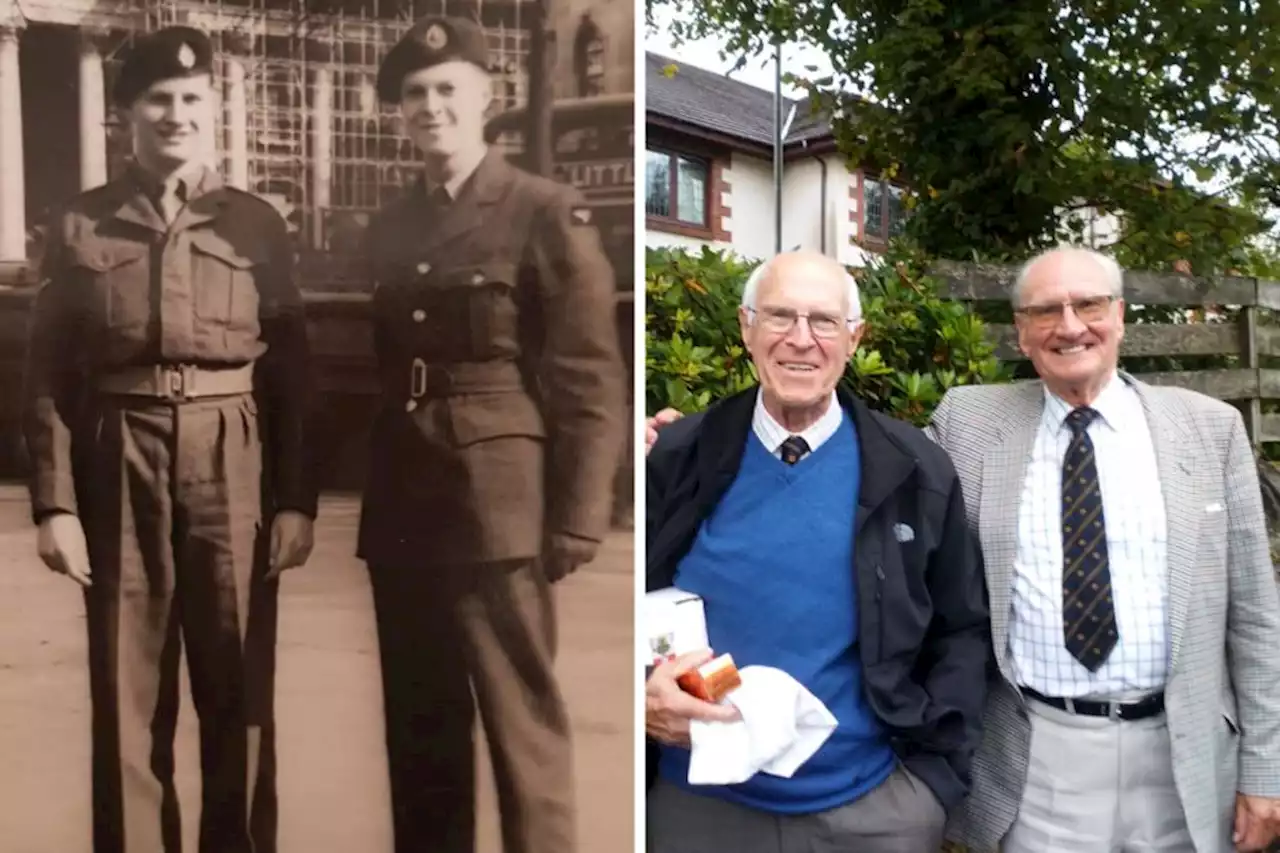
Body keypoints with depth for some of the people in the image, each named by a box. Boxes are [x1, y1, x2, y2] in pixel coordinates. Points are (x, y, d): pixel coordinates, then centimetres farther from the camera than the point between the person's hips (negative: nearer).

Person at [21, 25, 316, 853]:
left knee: (241, 692, 8)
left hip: (235, 472, 0)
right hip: (121, 471, 0)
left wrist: (298, 500, -3)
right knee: (126, 697, 8)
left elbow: (293, 373, 2)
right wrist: (55, 502, -5)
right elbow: (49, 374, 3)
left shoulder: (258, 224, 5)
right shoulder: (80, 226, 5)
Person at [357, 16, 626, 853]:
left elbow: (592, 378, -8)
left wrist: (578, 517, -12)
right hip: (400, 507, 6)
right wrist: (365, 498, 10)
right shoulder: (388, 226, 14)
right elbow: (374, 367, 14)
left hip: (499, 503, -6)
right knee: (419, 719, 15)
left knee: (521, 716, 1)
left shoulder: (549, 214, -3)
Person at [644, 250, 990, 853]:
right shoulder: (676, 459, -5)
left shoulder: (916, 472, -5)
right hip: (700, 803, 1)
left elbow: (963, 631, 3)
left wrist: (933, 772, -3)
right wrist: (644, 695, -15)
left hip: (873, 804, 0)